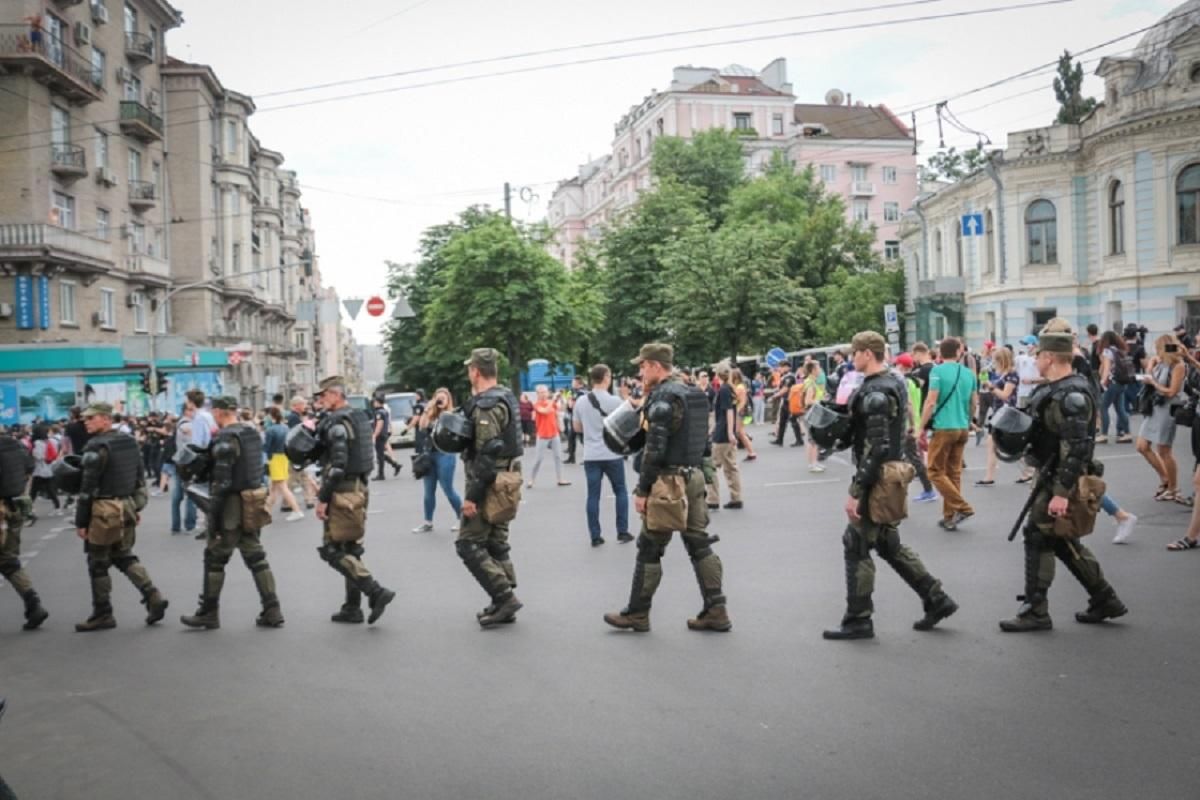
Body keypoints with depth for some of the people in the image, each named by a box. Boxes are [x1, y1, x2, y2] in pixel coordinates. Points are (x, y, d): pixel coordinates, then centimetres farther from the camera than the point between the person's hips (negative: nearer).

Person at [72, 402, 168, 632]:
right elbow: (140, 477, 15)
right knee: (124, 557, 18)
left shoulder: (97, 447, -16)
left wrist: (80, 521, -10)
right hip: (127, 507, 8)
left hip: (104, 511, -8)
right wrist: (136, 508, 21)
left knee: (98, 563, 4)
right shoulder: (129, 441, 9)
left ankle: (102, 615, 11)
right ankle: (154, 598, 7)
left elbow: (88, 487, -15)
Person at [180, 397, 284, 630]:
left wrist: (212, 518, -17)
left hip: (233, 505, -8)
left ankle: (209, 613, 16)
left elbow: (221, 482, -20)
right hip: (252, 505, 8)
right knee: (256, 558, 10)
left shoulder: (225, 438, -17)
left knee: (214, 559, 7)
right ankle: (272, 612, 8)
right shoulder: (252, 433, 9)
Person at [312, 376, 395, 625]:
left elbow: (337, 466, -22)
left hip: (342, 493, -9)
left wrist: (322, 498, -17)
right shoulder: (359, 418, 13)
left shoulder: (336, 424, -16)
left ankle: (376, 592, -13)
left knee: (332, 550, -5)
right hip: (359, 489, 10)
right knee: (350, 549, 14)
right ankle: (352, 608, 18)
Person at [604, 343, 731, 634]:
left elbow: (655, 449, -19)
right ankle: (716, 612, 8)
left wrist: (642, 490, -15)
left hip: (669, 482, -9)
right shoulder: (692, 393, 13)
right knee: (699, 545, 9)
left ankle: (637, 614, 11)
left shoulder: (663, 397, -15)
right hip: (694, 476, 9)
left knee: (649, 550, 2)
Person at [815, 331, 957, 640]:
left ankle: (858, 621, 8)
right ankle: (936, 600, 22)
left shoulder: (876, 393, -20)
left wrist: (855, 492, -22)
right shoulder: (894, 383, 12)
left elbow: (876, 449, -24)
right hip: (892, 472, 10)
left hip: (879, 479, -10)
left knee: (856, 547, 0)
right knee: (887, 544, 18)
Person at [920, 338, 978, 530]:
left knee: (936, 472, 2)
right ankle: (950, 517, 13)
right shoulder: (968, 373, 7)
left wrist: (922, 427, -8)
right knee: (954, 472, 11)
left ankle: (962, 507, -7)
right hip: (962, 428, 6)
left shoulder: (937, 371, -10)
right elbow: (974, 403, 13)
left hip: (943, 428, -6)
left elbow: (931, 402, -15)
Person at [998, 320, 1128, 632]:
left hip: (1062, 482, -10)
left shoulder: (1071, 395, -21)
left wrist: (1062, 492, -28)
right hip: (1053, 478, 10)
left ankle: (1035, 612, 5)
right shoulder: (1054, 390, 10)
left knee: (1038, 538, -4)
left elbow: (1076, 448, -26)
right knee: (1064, 543, 16)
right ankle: (1105, 601, 26)